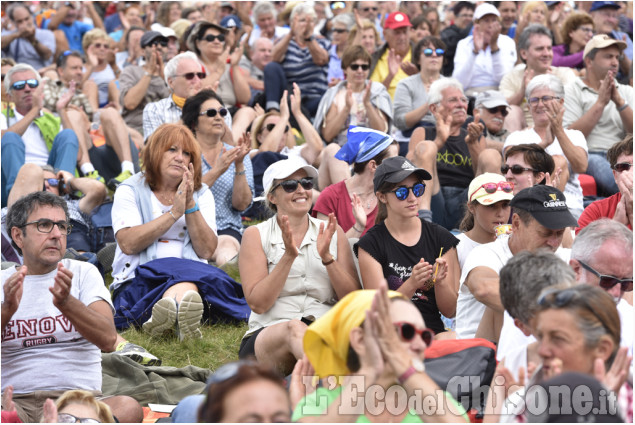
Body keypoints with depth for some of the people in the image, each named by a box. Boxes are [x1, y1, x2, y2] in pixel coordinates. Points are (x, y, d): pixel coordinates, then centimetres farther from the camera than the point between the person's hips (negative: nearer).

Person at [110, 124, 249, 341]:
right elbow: (128, 244, -8)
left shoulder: (201, 194, 19)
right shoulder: (130, 191, 11)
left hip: (194, 275, 2)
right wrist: (174, 213, -9)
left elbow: (206, 251, 5)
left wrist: (190, 206, -6)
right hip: (139, 280, -2)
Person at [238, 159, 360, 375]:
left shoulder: (332, 233, 15)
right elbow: (257, 303, -3)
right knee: (294, 328, -38)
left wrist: (327, 258, -7)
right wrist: (289, 256, -12)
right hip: (267, 336, -3)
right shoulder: (256, 235, 8)